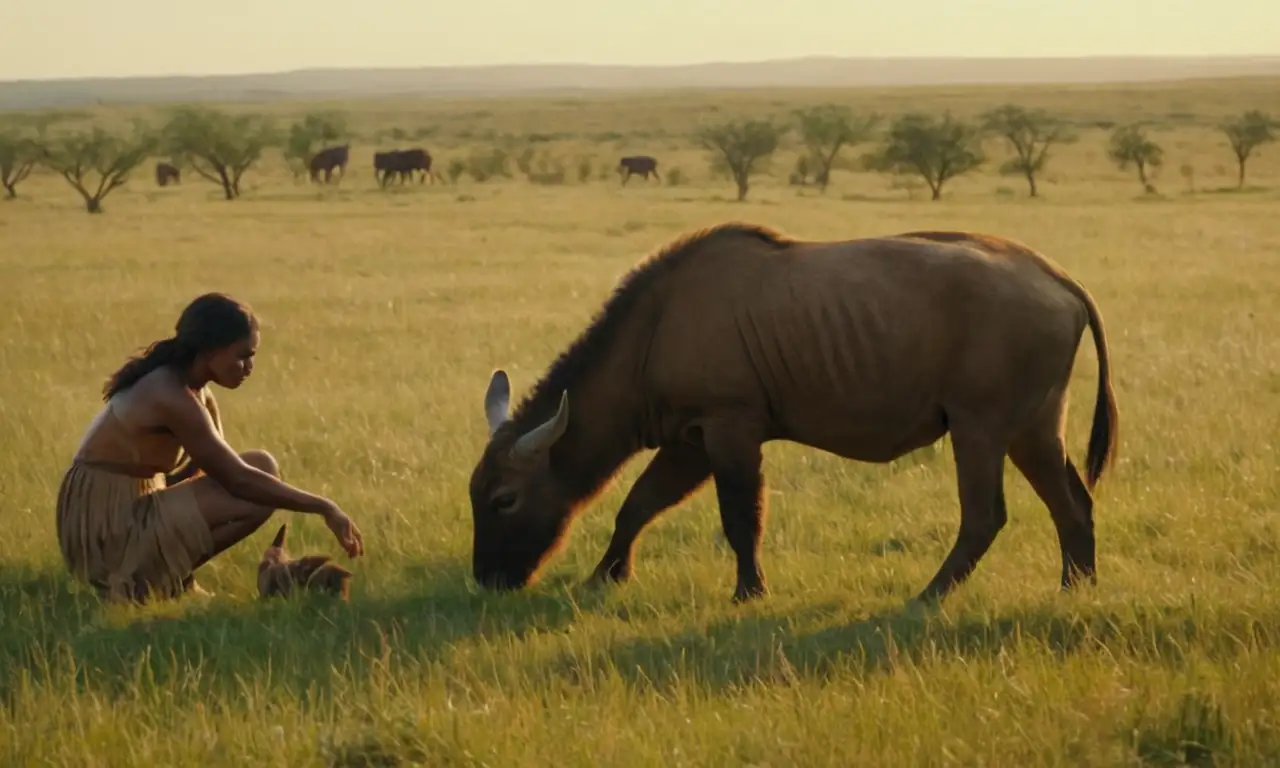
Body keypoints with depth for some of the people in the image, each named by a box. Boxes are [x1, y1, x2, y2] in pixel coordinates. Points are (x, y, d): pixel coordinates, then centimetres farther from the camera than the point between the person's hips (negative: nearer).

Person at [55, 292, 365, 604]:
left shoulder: (193, 390, 9)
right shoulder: (171, 397, -21)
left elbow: (223, 471, 13)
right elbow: (238, 480, -23)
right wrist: (323, 507, -20)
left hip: (126, 519, 10)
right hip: (107, 531, -10)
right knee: (258, 495, -17)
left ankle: (161, 573, 8)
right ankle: (148, 580, -8)